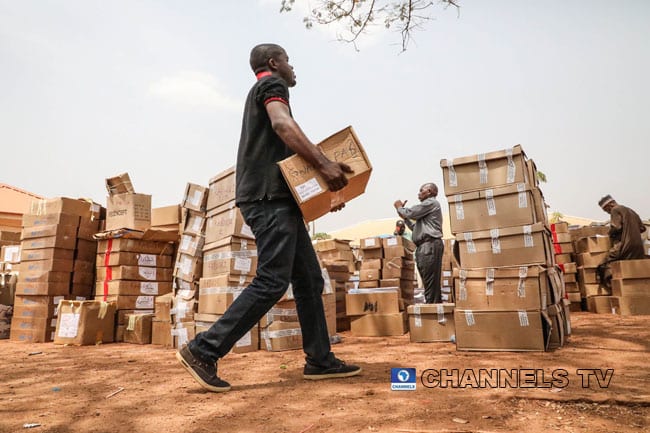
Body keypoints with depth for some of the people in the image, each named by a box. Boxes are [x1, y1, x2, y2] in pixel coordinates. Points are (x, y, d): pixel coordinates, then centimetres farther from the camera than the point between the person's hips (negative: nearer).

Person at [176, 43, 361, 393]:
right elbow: (283, 124, -20)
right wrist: (323, 163, -23)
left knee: (309, 279, 7)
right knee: (272, 281, -14)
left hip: (278, 198, 10)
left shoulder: (260, 93, 32)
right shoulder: (272, 83, 4)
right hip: (270, 197, -10)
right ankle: (203, 351, -7)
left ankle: (320, 360, 11)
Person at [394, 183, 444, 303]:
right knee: (431, 284, 9)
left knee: (430, 284, -13)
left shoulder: (431, 202, -1)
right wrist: (404, 216, 22)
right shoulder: (427, 205, 28)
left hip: (430, 245, -10)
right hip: (425, 247, 10)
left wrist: (399, 207, 10)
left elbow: (410, 212, -9)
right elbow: (415, 228, 28)